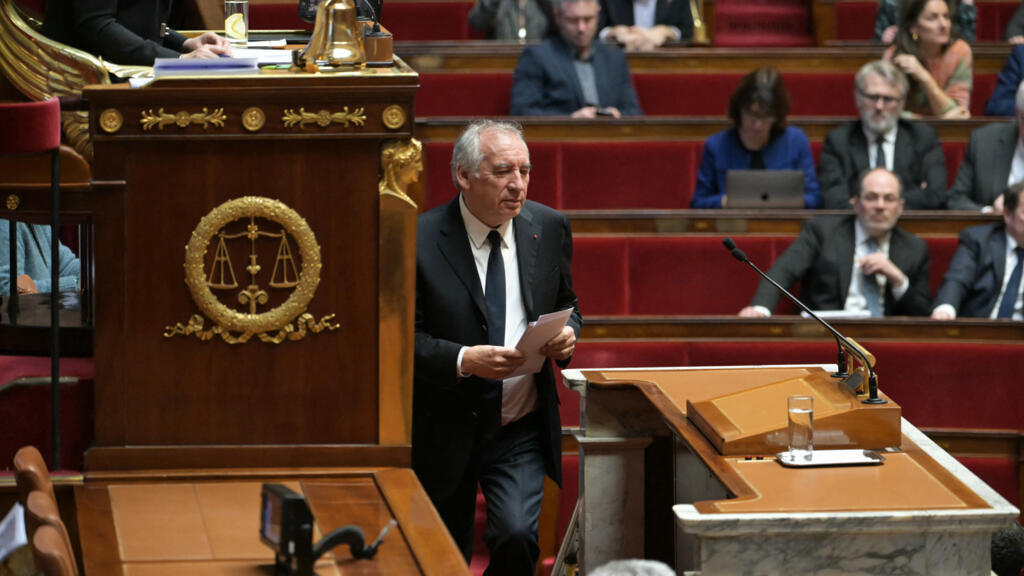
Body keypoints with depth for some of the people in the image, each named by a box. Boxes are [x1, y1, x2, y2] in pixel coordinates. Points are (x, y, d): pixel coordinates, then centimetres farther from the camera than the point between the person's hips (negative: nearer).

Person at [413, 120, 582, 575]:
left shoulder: (548, 228, 1)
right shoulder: (420, 240, -12)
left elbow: (567, 307, 15)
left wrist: (567, 334, -8)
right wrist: (464, 360, -27)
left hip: (521, 434, 2)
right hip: (445, 432, -2)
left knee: (517, 537, -20)